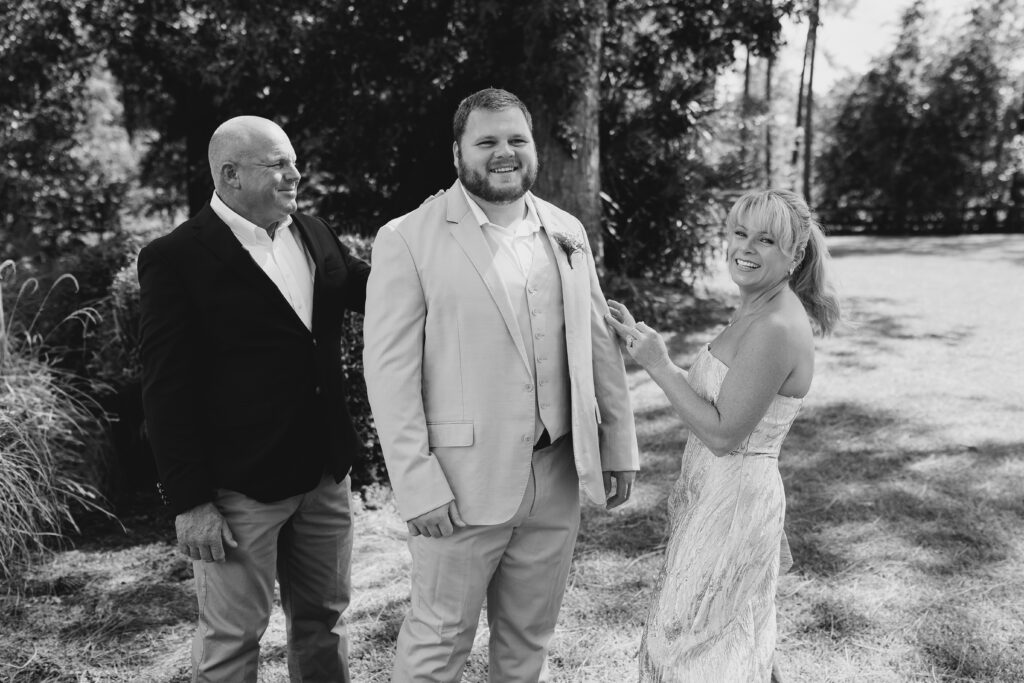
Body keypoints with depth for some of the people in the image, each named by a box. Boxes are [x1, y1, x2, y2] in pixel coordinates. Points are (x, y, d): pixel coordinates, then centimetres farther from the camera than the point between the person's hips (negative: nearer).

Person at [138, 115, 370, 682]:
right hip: (240, 487, -5)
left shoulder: (314, 234, 7)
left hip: (325, 470, 6)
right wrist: (190, 503, -14)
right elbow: (167, 391, -12)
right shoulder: (176, 258, -11)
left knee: (323, 617, 20)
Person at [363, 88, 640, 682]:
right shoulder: (408, 239, -8)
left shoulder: (567, 232, 7)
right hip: (461, 483, -4)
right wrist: (418, 484, -15)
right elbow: (390, 370, -11)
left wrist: (620, 447, 8)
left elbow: (600, 344, 10)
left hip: (556, 478, 5)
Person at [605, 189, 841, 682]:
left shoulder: (775, 329, -24)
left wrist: (659, 366, -18)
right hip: (716, 491, 9)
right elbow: (710, 395, 8)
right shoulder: (756, 312, 5)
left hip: (732, 502, -9)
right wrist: (642, 341, 5)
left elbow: (723, 434, -22)